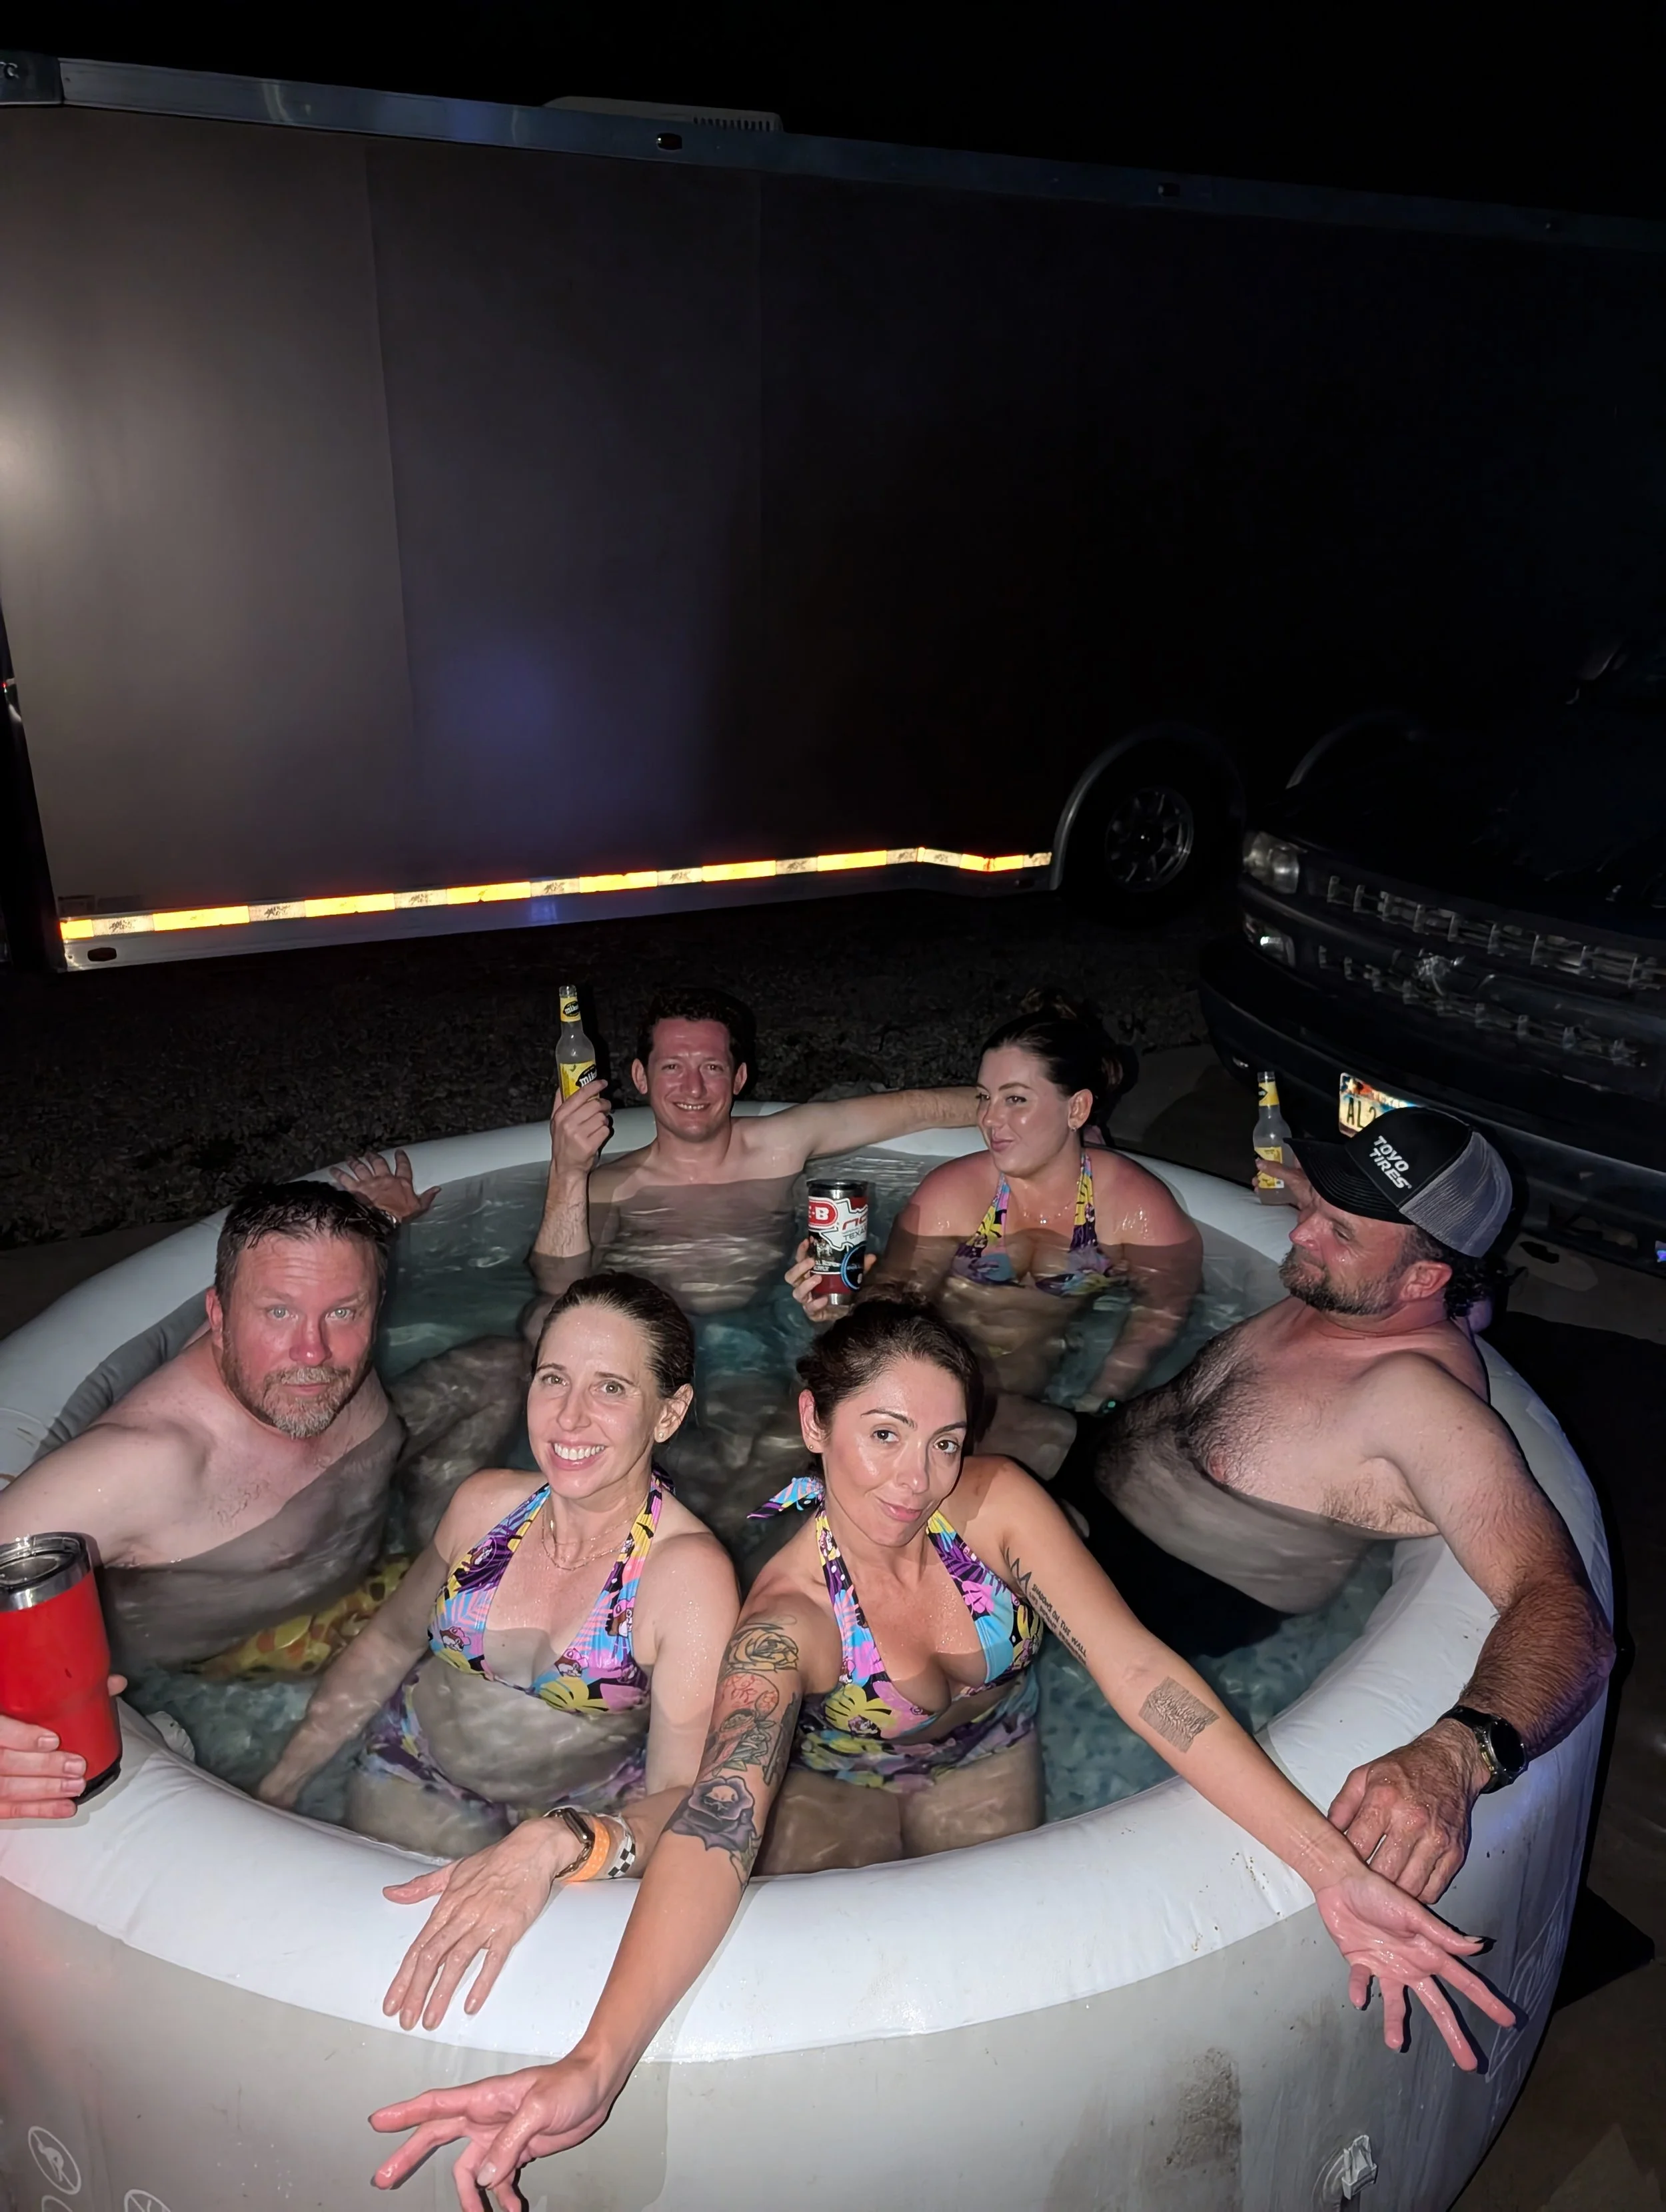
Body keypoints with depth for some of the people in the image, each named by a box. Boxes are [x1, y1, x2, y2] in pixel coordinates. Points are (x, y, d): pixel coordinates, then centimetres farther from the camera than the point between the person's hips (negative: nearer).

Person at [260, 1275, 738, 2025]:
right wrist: (278, 1784, 9)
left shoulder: (689, 1574, -24)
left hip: (576, 1816, -3)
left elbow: (685, 1795, -26)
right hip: (414, 1779, 3)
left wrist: (551, 1846, -44)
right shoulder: (487, 1502, -8)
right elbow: (391, 1640, 9)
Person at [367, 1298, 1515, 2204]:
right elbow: (718, 1819, -47)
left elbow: (1143, 1674, -34)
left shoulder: (999, 1506, -28)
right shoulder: (790, 1614, -34)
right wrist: (596, 2063, -64)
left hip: (986, 1767, 2)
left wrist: (1331, 1862, -44)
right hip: (836, 1787, -2)